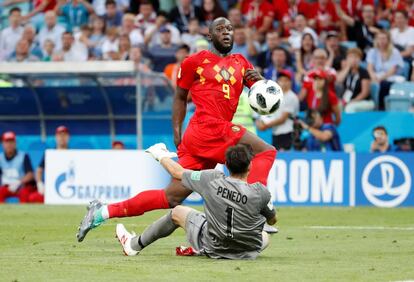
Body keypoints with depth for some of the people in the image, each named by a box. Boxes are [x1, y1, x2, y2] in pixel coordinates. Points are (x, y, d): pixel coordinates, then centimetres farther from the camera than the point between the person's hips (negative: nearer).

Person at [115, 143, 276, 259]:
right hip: (248, 253, 0)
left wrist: (161, 156, 20)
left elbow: (177, 172, -1)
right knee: (265, 237, 37)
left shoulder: (213, 179, -17)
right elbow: (272, 220, -1)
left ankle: (134, 245, 42)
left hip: (213, 248, 0)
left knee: (177, 212, 23)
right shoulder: (260, 192, -21)